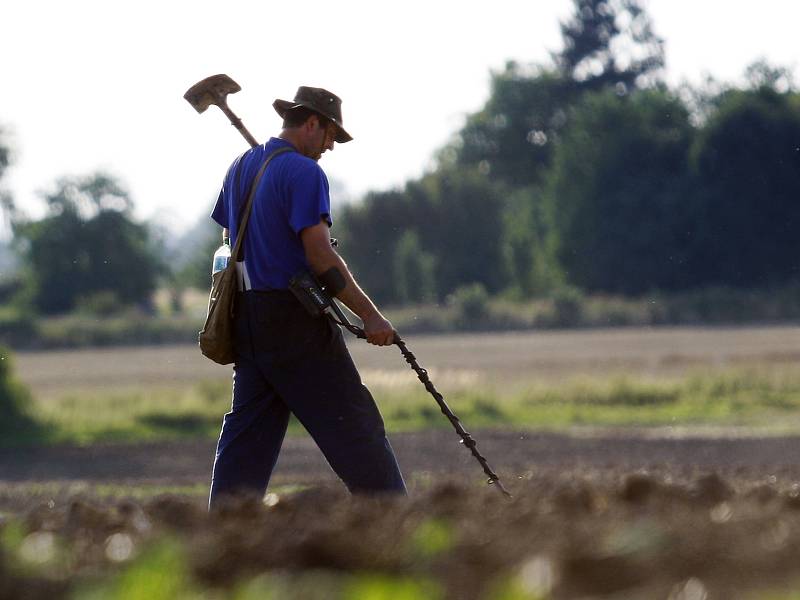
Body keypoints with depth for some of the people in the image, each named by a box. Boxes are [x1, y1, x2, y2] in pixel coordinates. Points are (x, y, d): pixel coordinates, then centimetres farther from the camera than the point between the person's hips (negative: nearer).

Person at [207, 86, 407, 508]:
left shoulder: (239, 168, 15)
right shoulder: (303, 172, -12)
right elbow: (319, 255, -18)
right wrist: (370, 315, -16)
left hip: (248, 317, 8)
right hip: (297, 319, -8)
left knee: (246, 432, 10)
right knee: (354, 425, -5)